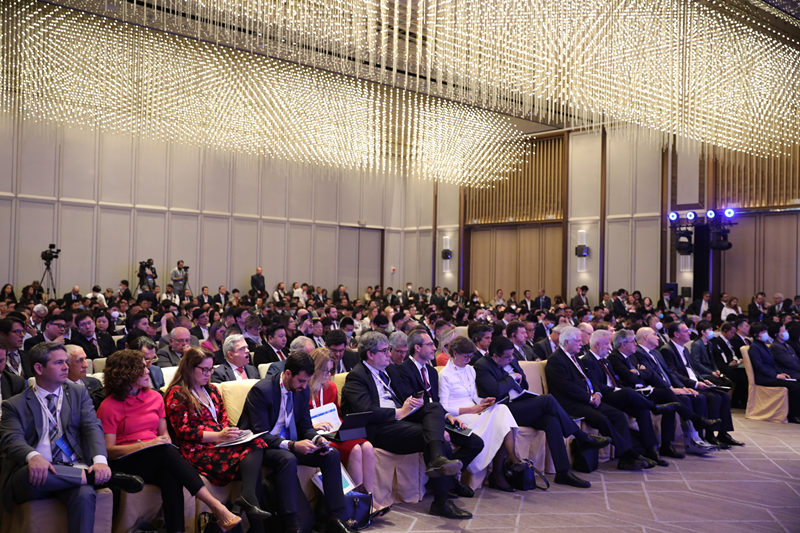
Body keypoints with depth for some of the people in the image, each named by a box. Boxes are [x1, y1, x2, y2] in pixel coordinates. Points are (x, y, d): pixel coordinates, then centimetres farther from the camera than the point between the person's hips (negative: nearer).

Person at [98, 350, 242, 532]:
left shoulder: (155, 397, 15)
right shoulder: (109, 406, 0)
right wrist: (147, 444, -16)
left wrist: (166, 441, -7)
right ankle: (216, 507, -41)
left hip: (157, 460, 4)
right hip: (126, 462, -4)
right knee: (167, 451, -35)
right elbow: (109, 450, -5)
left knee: (171, 476, -35)